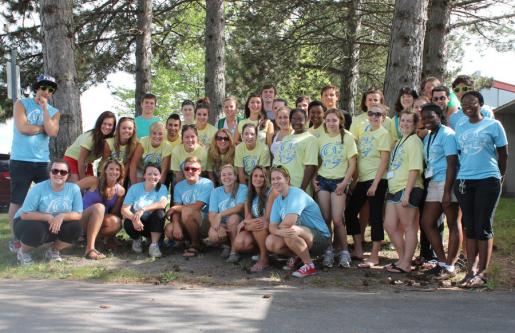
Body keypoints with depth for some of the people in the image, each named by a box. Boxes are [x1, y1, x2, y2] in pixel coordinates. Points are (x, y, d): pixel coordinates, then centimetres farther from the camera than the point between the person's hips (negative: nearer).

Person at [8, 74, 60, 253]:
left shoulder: (54, 112, 11)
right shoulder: (22, 104, 1)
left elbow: (52, 133, -8)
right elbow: (22, 128, -14)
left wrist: (44, 108, -7)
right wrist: (43, 127, -2)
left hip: (42, 161, 4)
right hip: (20, 161, -4)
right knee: (17, 201, 0)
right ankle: (16, 237, 10)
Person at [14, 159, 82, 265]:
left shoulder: (74, 189, -13)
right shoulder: (38, 188, -21)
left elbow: (78, 214, -12)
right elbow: (24, 214, -22)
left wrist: (62, 216, -32)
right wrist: (48, 217, -31)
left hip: (55, 226, 3)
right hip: (28, 223, -3)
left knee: (75, 228, -21)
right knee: (36, 230, -36)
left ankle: (53, 250, 7)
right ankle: (23, 252, -1)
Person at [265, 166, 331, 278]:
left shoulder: (297, 194, -20)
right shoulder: (277, 201, 6)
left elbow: (289, 222, -33)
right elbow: (272, 227, -3)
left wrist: (279, 227, -10)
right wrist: (279, 231, -28)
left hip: (320, 237, -8)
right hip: (301, 236, 8)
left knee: (290, 231, -35)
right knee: (270, 242, -13)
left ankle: (309, 266, -15)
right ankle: (297, 257, 13)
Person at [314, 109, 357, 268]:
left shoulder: (347, 137, -2)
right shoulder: (321, 139, 8)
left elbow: (352, 164, -4)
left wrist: (344, 183, -12)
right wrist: (313, 179, 0)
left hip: (339, 181, -3)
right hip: (323, 180, 3)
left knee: (337, 219, -9)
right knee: (325, 218, 0)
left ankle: (344, 252, 5)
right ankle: (328, 251, 12)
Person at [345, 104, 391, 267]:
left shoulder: (383, 134, -6)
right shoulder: (364, 132, 14)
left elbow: (384, 161, -12)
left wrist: (375, 184, -17)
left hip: (376, 180, -8)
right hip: (362, 179, 8)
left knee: (375, 217, -3)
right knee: (350, 211, 11)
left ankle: (374, 256, 4)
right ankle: (358, 249, 21)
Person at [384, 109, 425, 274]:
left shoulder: (414, 140, -7)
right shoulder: (400, 141, 20)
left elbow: (415, 169, -15)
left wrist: (407, 193, -20)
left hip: (408, 189, -9)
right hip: (394, 189, 9)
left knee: (408, 227, -1)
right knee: (389, 226, 10)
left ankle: (406, 264, 5)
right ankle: (403, 259, 21)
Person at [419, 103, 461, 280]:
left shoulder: (447, 134, -9)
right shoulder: (427, 138, 16)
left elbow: (452, 163, -15)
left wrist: (447, 192, -20)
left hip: (448, 183, -9)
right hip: (433, 183, 9)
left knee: (453, 224, 0)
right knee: (427, 222, 9)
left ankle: (450, 266, 5)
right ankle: (442, 262, 19)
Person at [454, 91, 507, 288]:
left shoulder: (493, 125, 1)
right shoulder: (459, 128, 12)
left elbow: (503, 154, 6)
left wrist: (500, 178, 12)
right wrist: (458, 178, 13)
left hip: (488, 181, -4)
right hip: (463, 181, 4)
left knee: (483, 227, -2)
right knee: (469, 227, 7)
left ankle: (482, 272, 4)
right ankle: (470, 269, 13)